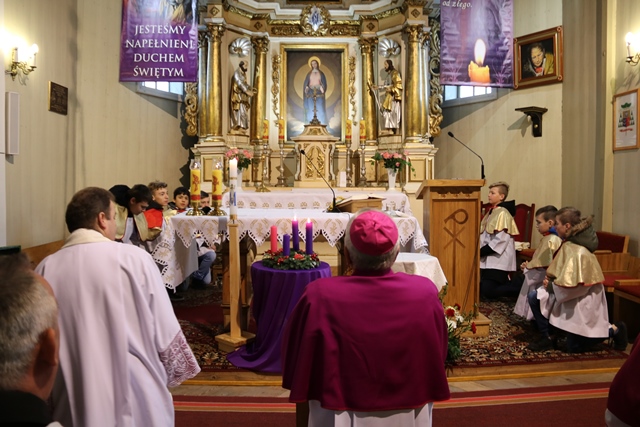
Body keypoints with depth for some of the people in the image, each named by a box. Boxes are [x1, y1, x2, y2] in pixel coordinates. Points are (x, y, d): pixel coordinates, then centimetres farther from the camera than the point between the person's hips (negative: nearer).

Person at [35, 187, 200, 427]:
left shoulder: (45, 270, -5)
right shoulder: (134, 258, -14)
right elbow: (165, 330, -9)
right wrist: (172, 374, 9)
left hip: (74, 400, 3)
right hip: (135, 396, -3)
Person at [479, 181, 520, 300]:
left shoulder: (503, 213, -13)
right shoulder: (491, 212, 14)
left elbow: (500, 240, -20)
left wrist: (480, 252, -16)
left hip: (498, 260, -9)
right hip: (488, 259, 9)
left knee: (488, 292, -12)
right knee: (480, 289, 10)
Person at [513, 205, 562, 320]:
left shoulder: (550, 240, -22)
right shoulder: (549, 238, 11)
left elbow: (545, 265, -24)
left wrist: (528, 266, -9)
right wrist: (529, 265, 7)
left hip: (542, 281, -10)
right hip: (540, 280, 10)